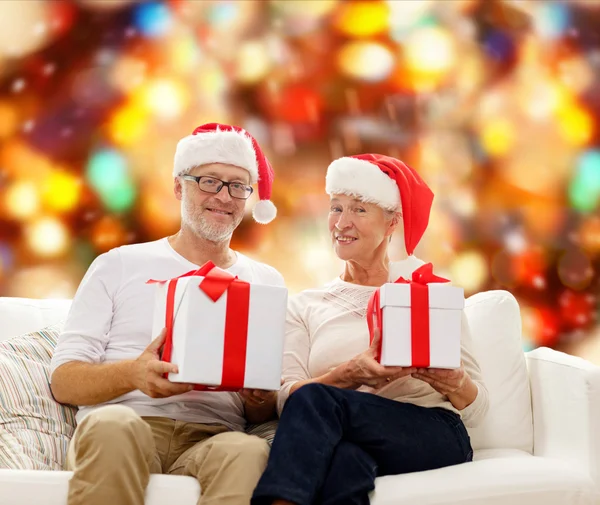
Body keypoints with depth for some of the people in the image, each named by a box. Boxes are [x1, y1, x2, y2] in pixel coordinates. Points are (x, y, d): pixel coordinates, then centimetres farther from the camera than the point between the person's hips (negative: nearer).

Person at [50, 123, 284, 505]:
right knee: (113, 425, -36)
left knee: (249, 452, -36)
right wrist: (133, 373, -16)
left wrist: (259, 397, -8)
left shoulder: (268, 282, 19)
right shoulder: (119, 265, 14)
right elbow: (64, 381, 5)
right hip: (121, 426, 1)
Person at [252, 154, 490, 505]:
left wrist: (453, 383, -15)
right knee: (343, 460, -39)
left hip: (434, 437, 0)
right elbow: (286, 398, 1)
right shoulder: (305, 306, 17)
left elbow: (476, 409, 9)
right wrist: (350, 374, -17)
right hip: (349, 440, 1)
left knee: (313, 399, -30)